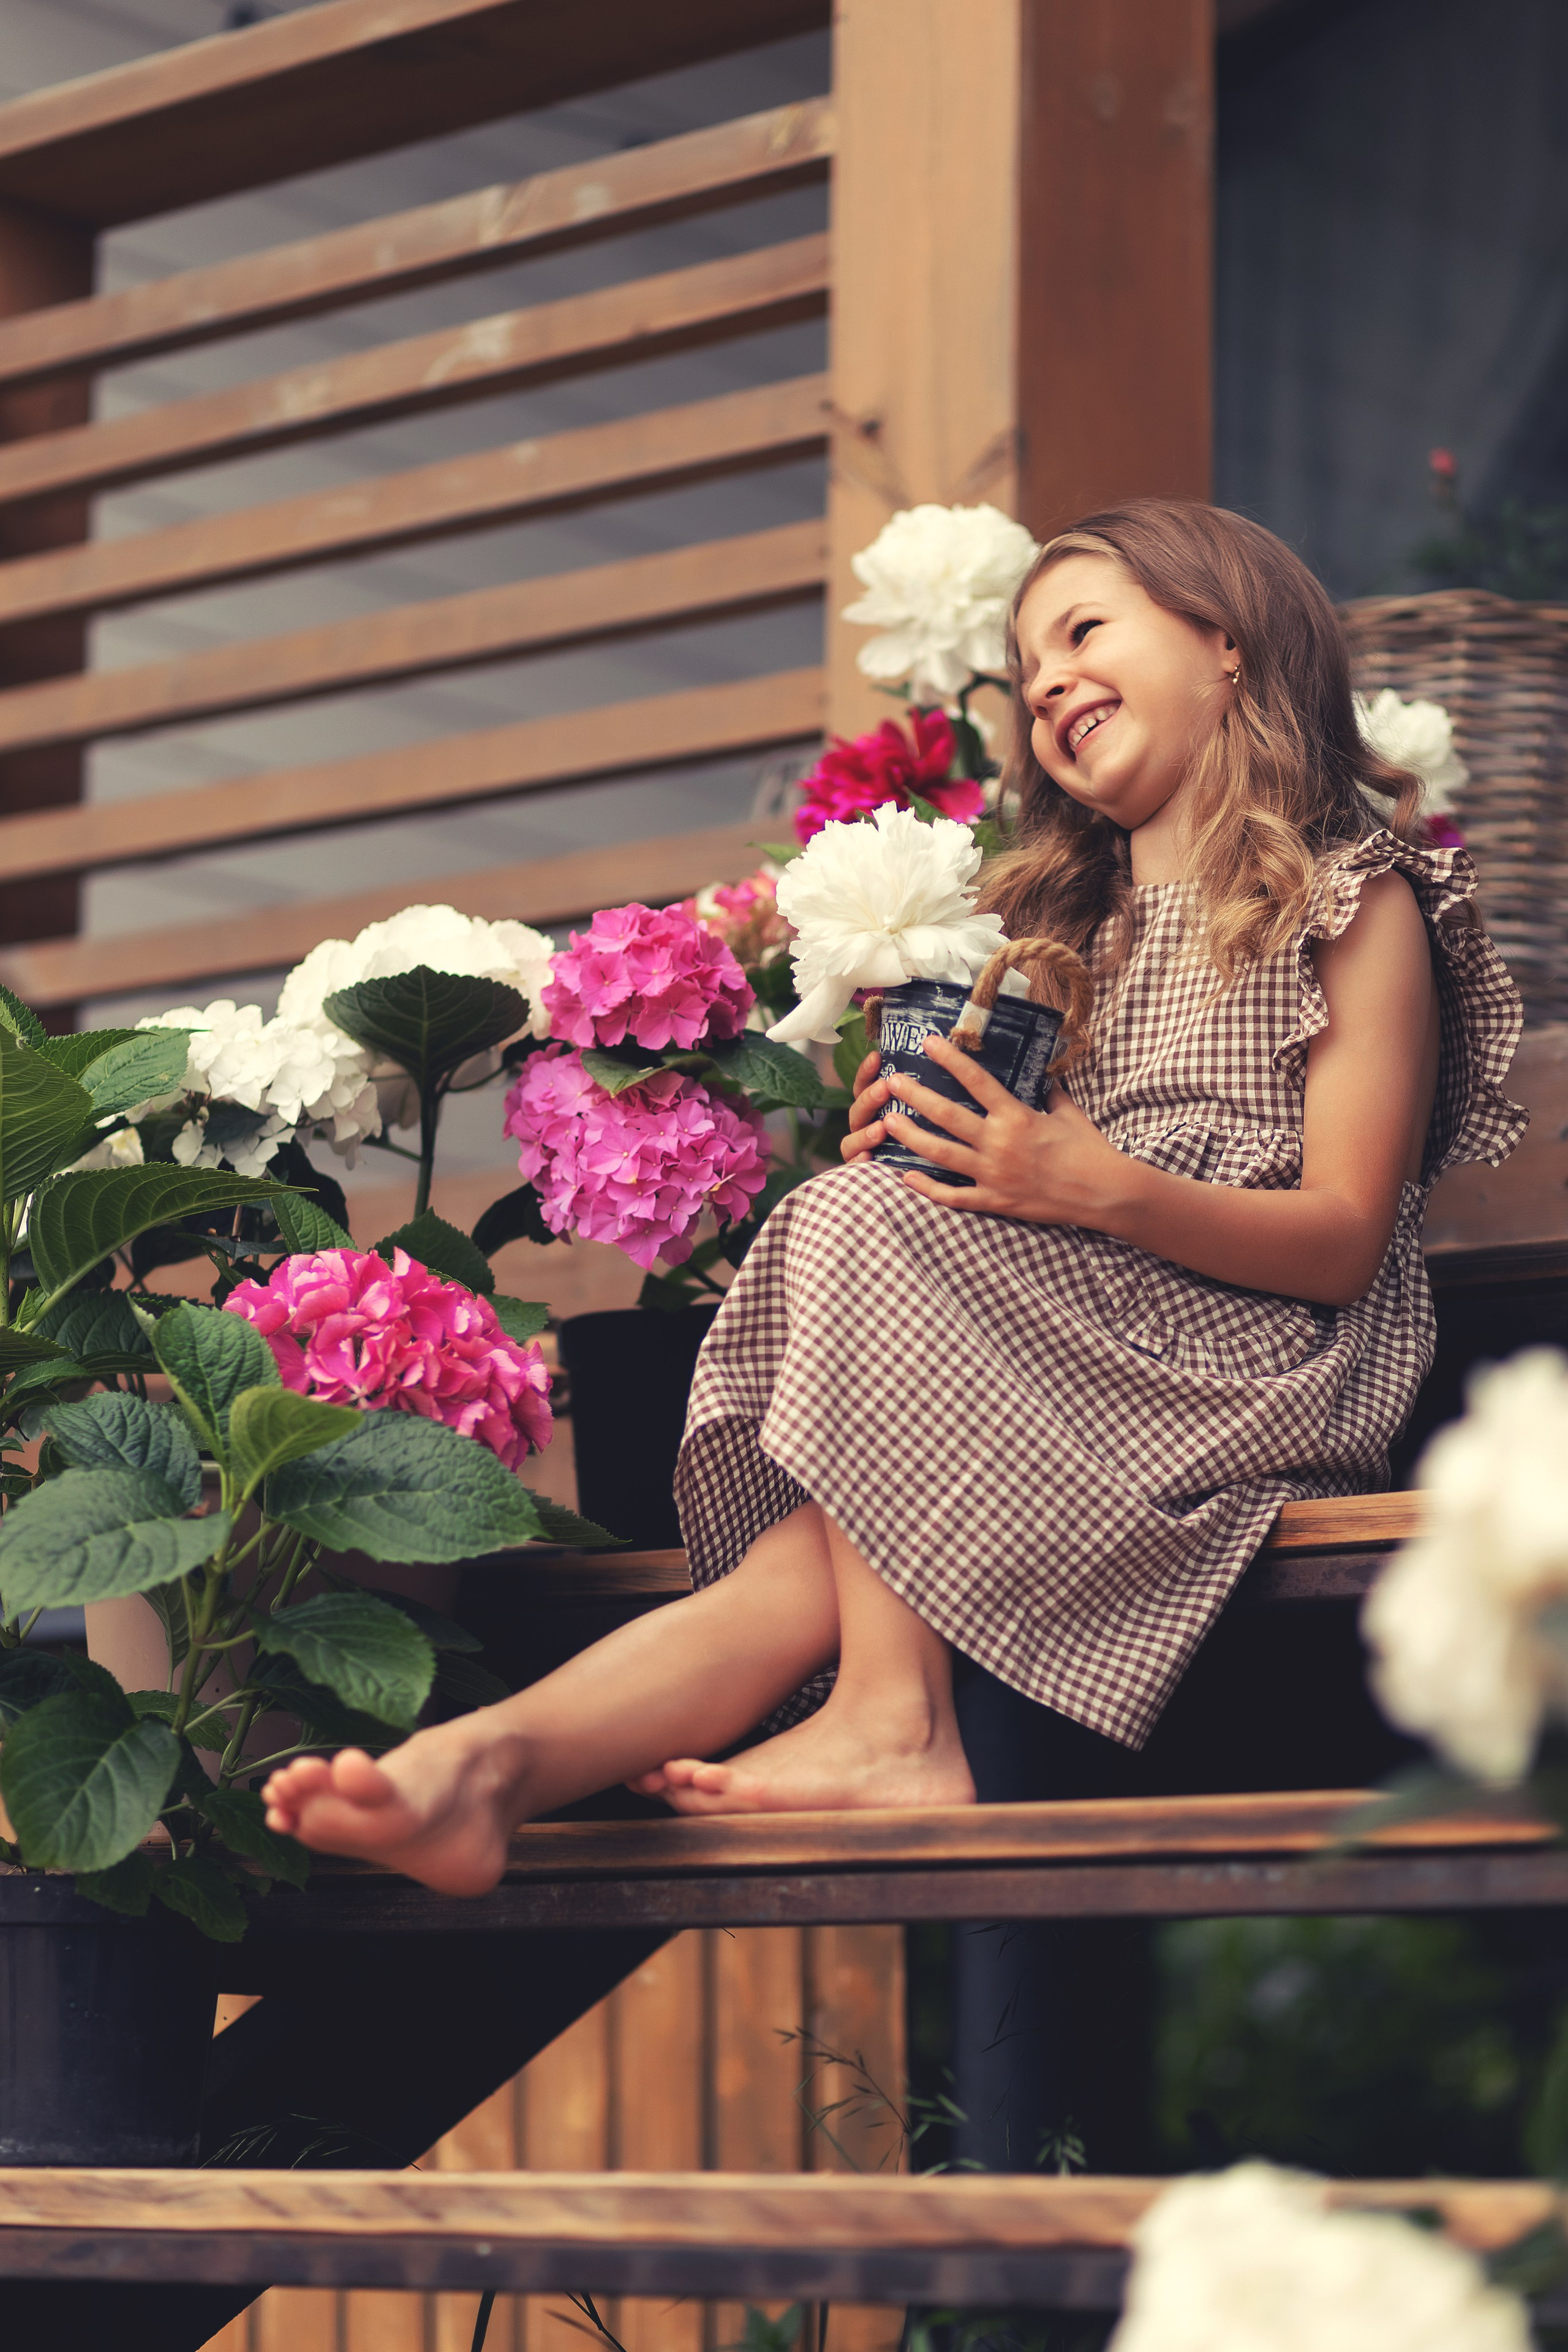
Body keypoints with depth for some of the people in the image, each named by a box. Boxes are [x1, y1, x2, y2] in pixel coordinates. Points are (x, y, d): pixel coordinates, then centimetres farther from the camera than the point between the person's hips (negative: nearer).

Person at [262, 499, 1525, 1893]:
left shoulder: (1355, 898, 5)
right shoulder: (1070, 917, 26)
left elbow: (1346, 1243, -7)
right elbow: (1032, 1201, 17)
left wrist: (1104, 1188, -22)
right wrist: (917, 1155, -5)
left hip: (1270, 1359, -5)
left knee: (871, 1234, -26)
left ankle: (890, 1718, -33)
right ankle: (495, 1759, -46)